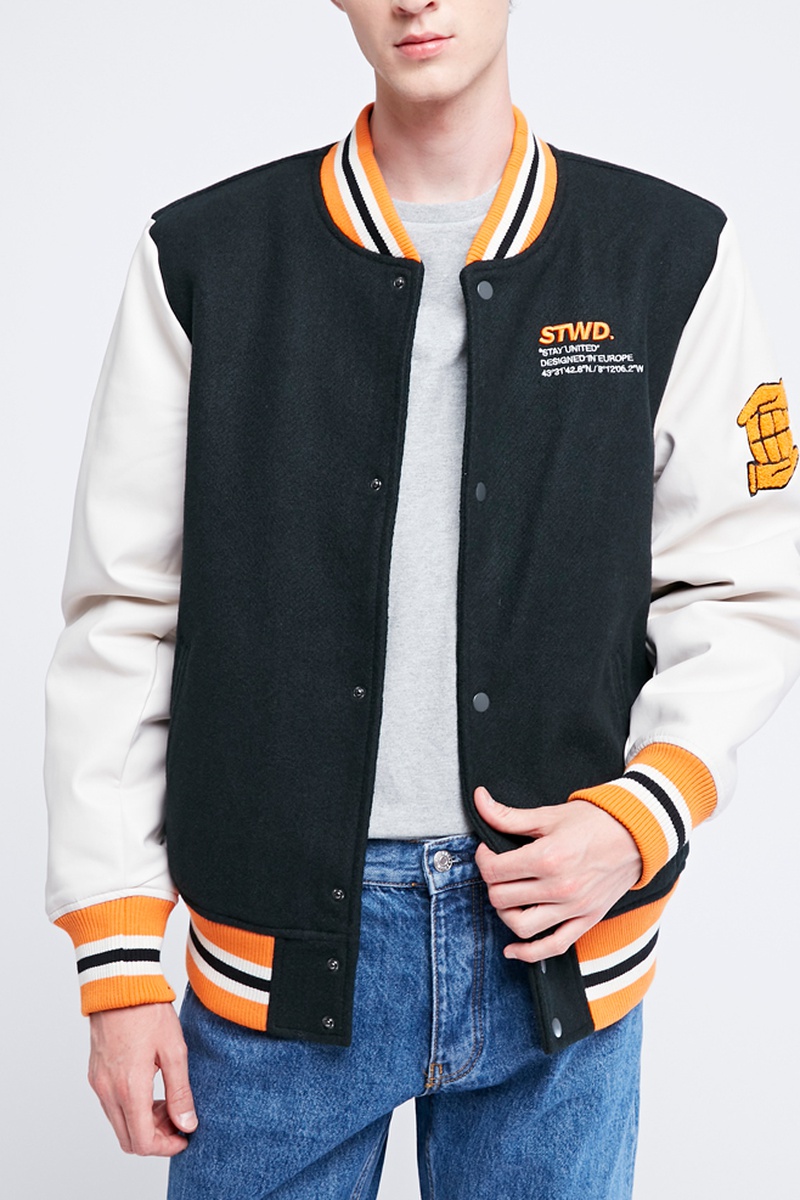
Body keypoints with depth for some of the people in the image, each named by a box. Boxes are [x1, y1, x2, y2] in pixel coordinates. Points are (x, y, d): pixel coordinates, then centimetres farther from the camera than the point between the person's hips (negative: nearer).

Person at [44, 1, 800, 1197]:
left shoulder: (673, 259, 1)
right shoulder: (203, 258, 1)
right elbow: (123, 618, 1)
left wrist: (642, 815, -10)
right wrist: (119, 957, 0)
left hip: (557, 932, 1)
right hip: (281, 937, 0)